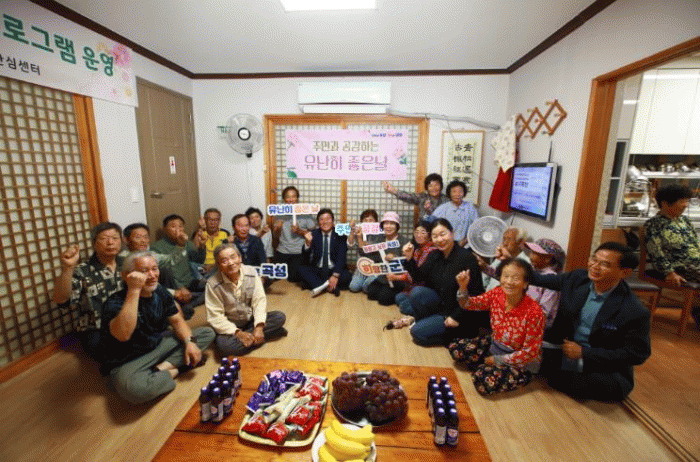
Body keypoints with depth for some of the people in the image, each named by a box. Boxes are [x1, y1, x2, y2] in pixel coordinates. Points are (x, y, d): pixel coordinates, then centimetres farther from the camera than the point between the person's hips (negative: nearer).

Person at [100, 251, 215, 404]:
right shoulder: (115, 302, -21)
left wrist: (189, 341, -11)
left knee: (207, 333, -2)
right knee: (133, 389, -41)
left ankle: (163, 367, -15)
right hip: (129, 362, -7)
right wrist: (134, 290, -41)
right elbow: (123, 335, -42)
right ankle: (175, 370, -12)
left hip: (160, 345, 7)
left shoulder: (160, 292, -1)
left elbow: (177, 321, 8)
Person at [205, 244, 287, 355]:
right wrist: (237, 332, -24)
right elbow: (215, 317, -16)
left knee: (280, 317, -16)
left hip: (251, 319, 2)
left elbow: (259, 300, -9)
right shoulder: (213, 284, -17)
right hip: (230, 326, -2)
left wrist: (259, 326, -22)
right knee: (224, 346, -34)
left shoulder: (251, 273, -10)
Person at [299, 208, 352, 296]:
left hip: (334, 270, -2)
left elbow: (342, 256, -12)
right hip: (316, 270, 2)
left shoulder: (340, 235, -3)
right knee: (302, 269, -24)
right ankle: (331, 288, -31)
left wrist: (335, 275, -26)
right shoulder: (313, 234, 1)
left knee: (347, 276, -28)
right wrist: (307, 243, -29)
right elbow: (305, 257, -7)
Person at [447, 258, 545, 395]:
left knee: (485, 381, -27)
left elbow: (530, 352, -19)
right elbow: (468, 304, -3)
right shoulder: (497, 294, -14)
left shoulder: (533, 312, -28)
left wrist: (497, 359, -15)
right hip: (494, 345, 6)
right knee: (455, 348, -5)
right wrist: (463, 287, -24)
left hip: (521, 362, -5)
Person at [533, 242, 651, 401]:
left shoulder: (635, 312, -20)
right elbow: (542, 279, 8)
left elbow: (637, 354, -13)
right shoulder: (578, 278, -7)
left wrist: (584, 353, -16)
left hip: (603, 369, -4)